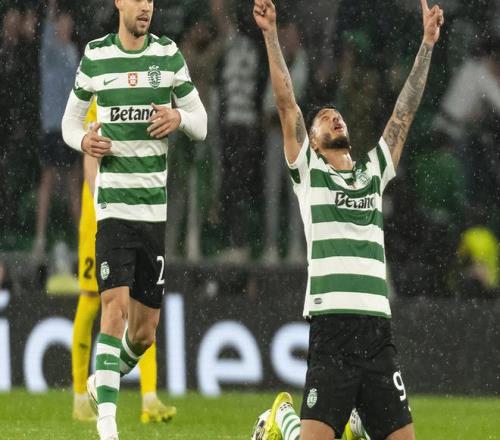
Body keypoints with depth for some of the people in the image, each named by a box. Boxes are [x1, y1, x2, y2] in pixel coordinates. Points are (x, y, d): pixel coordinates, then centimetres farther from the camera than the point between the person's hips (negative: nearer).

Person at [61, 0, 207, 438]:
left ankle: (103, 378, 37)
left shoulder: (169, 54, 6)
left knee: (145, 331, 7)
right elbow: (70, 121, 13)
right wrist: (84, 140, -10)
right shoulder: (95, 57, 3)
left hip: (155, 206, 3)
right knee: (116, 303, -20)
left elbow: (201, 123, 10)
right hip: (113, 201, -3)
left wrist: (179, 117, -13)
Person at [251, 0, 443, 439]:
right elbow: (287, 105, 4)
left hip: (378, 327, 4)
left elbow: (405, 111, 22)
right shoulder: (308, 171, 11)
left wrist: (428, 44, 21)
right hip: (331, 324, -4)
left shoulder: (374, 172, 21)